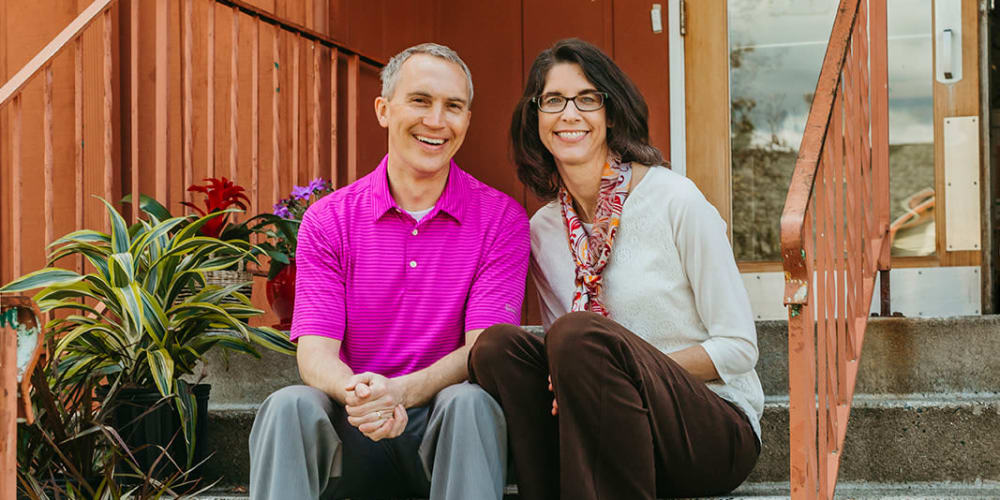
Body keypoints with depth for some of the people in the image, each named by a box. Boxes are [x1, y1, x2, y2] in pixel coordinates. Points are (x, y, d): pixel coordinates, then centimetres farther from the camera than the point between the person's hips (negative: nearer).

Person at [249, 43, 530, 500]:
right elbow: (315, 351, -6)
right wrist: (355, 393, -32)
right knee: (289, 405, -29)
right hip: (354, 431, 1)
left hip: (449, 429, -1)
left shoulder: (501, 218, -1)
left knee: (470, 400, -33)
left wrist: (401, 392, -30)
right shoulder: (327, 220, 3)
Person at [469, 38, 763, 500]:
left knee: (579, 335, -30)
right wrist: (568, 380, -14)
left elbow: (739, 348, -7)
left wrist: (626, 370, -19)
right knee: (497, 345, -19)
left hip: (718, 433, -4)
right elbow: (568, 359, 12)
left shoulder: (674, 199, -8)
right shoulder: (542, 231, 8)